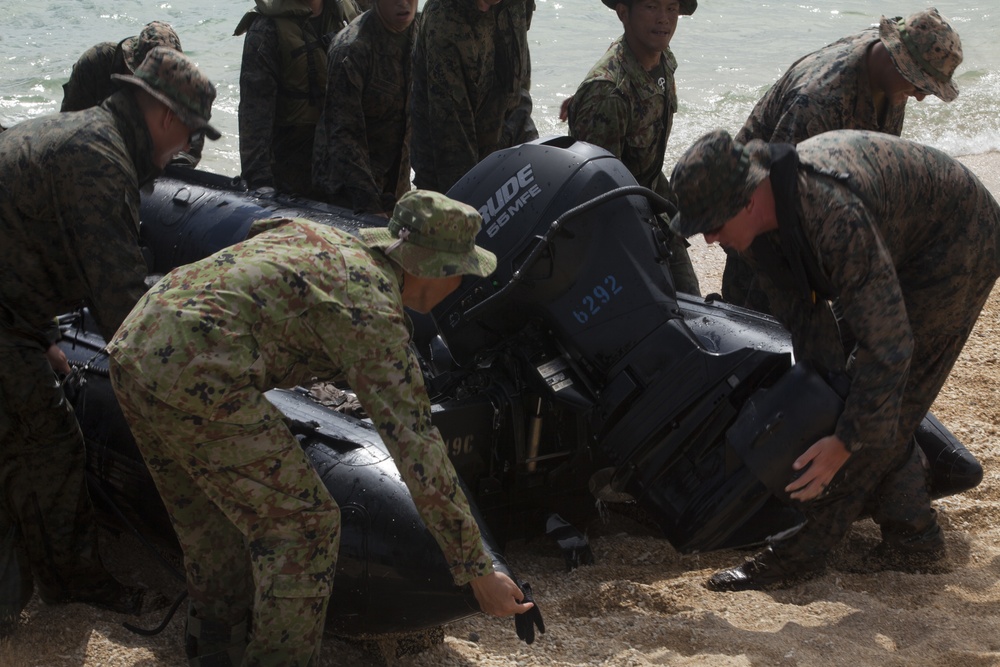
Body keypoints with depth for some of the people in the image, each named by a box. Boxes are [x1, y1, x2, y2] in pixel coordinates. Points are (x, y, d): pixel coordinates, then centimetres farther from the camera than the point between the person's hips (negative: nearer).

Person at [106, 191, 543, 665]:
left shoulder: (320, 235, 17)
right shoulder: (373, 310, -8)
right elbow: (416, 446, -9)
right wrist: (478, 572, -5)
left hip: (132, 342, 10)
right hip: (196, 376, -10)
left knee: (208, 515, 27)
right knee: (304, 525, 1)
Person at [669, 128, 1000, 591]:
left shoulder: (834, 215, -41)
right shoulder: (759, 214, -14)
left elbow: (888, 341, -38)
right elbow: (802, 318, -4)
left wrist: (845, 442, -36)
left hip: (958, 246, -9)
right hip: (901, 249, 9)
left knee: (883, 403, -12)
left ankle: (800, 552, -11)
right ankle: (913, 539, 17)